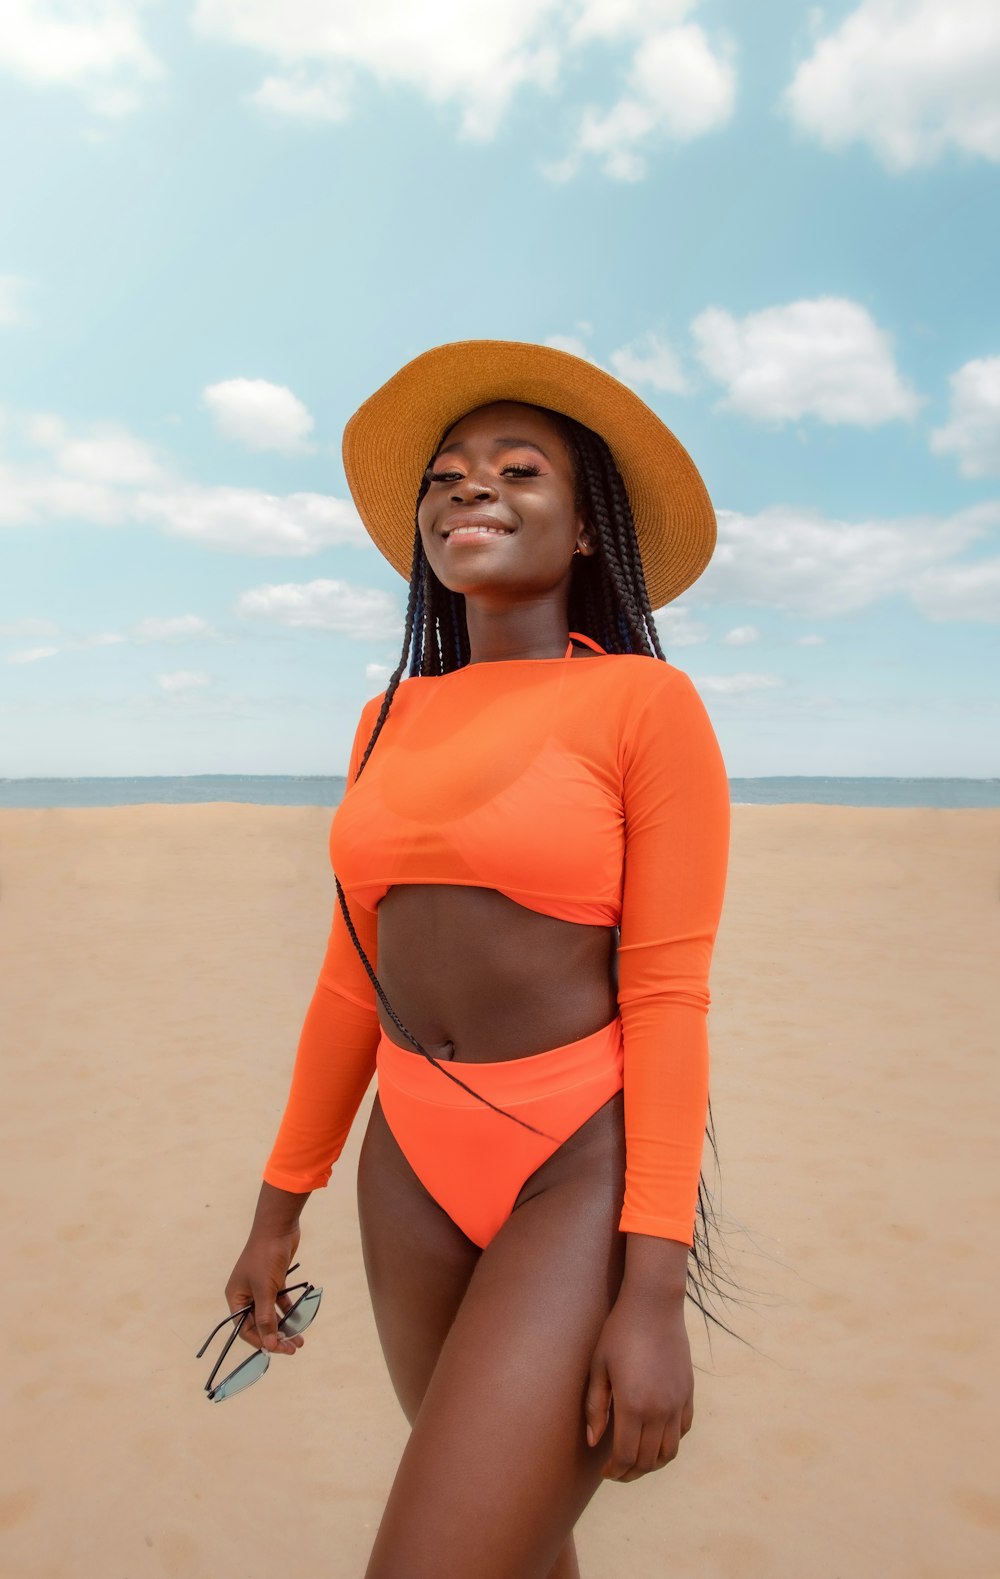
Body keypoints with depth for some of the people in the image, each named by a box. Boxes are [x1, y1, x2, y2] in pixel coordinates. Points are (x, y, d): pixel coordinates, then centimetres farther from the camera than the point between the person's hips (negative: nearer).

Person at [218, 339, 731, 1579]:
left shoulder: (646, 703, -10)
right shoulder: (392, 720, 6)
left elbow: (669, 995, -13)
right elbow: (355, 976, 9)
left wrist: (655, 1292, -16)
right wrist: (281, 1205, 12)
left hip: (586, 1174, -5)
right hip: (417, 1168, 6)